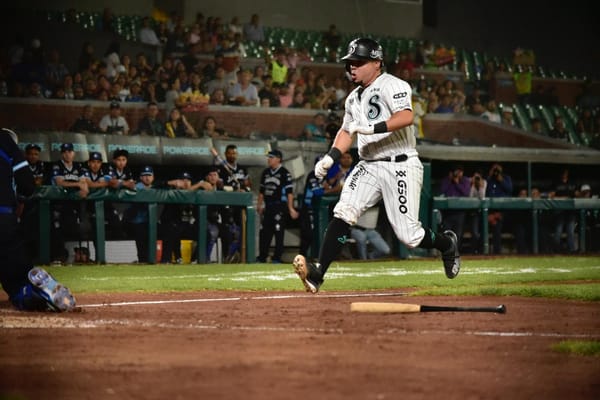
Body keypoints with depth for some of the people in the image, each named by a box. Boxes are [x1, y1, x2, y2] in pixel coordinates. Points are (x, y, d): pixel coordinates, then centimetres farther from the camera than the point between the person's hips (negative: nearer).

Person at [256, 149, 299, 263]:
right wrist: (259, 205, 16)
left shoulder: (284, 173, -5)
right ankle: (262, 257, 11)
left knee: (279, 232, -3)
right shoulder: (265, 173, 14)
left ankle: (277, 258, 1)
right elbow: (261, 190, 20)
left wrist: (290, 208, -13)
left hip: (279, 206, -6)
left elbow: (289, 192, -8)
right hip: (268, 206, 6)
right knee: (264, 231, 5)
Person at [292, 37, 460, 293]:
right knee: (343, 212, -17)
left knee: (408, 235, -7)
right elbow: (347, 131, 27)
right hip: (368, 166, 7)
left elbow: (406, 117, -25)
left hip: (401, 166, -7)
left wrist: (373, 128, -34)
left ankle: (447, 244, 26)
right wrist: (331, 157, 11)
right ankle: (318, 273, -26)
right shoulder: (354, 98, 17)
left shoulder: (392, 86, -9)